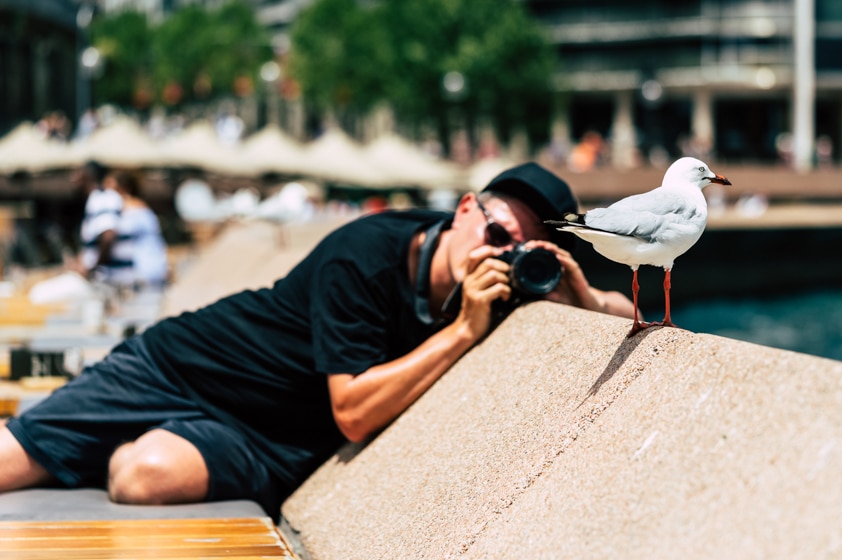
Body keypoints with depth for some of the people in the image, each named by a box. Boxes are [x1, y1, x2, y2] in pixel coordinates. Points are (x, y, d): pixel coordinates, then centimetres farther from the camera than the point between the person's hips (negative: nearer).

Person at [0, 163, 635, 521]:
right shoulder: (365, 255, -20)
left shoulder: (492, 283, -5)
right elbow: (353, 411, -24)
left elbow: (629, 312, 1)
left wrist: (580, 295, -22)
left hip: (263, 440, 3)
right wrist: (465, 328, -27)